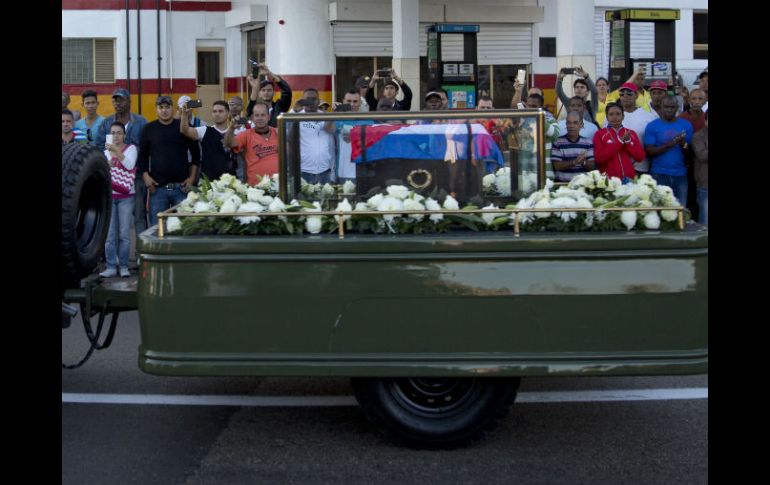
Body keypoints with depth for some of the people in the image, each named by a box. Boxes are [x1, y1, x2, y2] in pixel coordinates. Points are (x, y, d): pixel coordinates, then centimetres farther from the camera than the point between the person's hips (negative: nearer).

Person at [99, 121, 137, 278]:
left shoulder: (131, 148, 1)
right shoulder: (105, 152, 12)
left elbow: (130, 165, -17)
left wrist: (117, 151, -26)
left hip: (125, 197, -3)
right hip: (109, 196, 3)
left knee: (124, 234, -2)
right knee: (109, 234, -1)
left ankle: (124, 266, 6)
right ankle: (111, 266, 4)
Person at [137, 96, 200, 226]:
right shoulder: (149, 129, 8)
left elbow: (195, 153, 7)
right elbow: (143, 155, 10)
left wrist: (192, 177, -1)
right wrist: (145, 176, -2)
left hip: (181, 186, -1)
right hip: (157, 187, 1)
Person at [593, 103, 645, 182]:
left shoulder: (631, 133, 11)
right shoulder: (599, 134, 2)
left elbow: (640, 157, 5)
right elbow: (599, 158, -10)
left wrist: (628, 142, -9)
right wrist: (619, 142, -12)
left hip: (629, 179, 3)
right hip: (608, 180, -3)